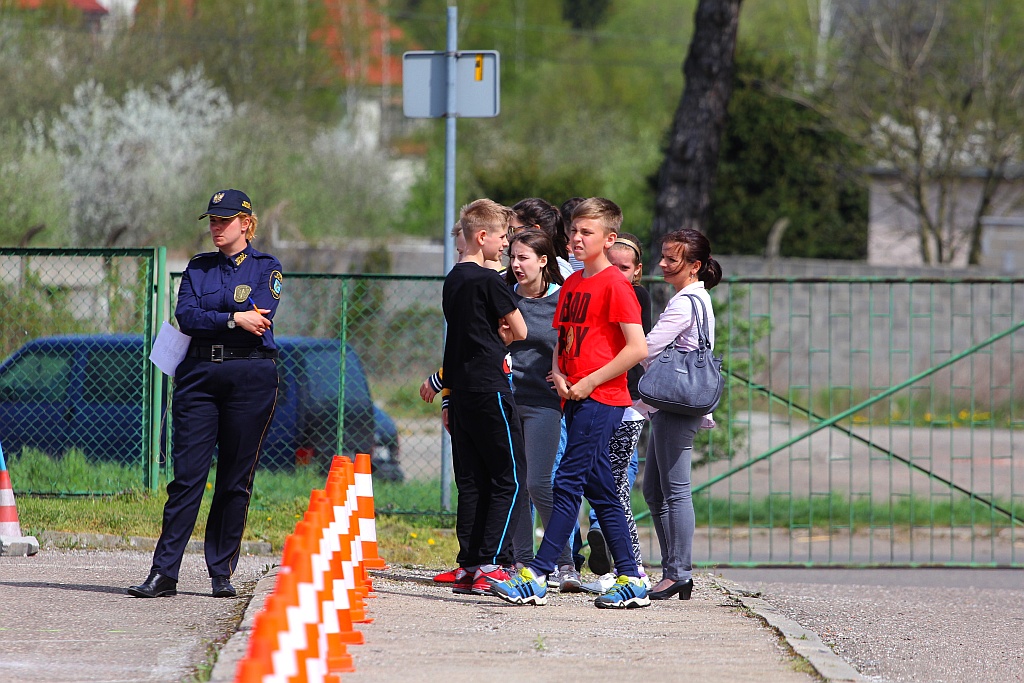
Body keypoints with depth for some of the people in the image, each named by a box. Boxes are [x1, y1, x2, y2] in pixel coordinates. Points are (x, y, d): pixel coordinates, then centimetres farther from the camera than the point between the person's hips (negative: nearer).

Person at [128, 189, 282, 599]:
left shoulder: (265, 268, 6)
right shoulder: (198, 268, 15)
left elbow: (257, 317, -11)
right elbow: (185, 315, -1)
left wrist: (206, 317, -4)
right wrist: (233, 319, -12)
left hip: (250, 377, -2)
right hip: (199, 376, 2)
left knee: (235, 481, 0)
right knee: (187, 474, -4)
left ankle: (222, 572, 7)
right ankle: (164, 573, -7)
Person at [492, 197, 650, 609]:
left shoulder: (615, 285, -10)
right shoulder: (571, 285, 16)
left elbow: (637, 348, -16)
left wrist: (589, 382, -15)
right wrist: (559, 375, 1)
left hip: (601, 400, -9)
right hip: (577, 400, 9)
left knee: (568, 483, -12)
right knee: (600, 492, 9)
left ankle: (536, 578, -15)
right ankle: (631, 582, 12)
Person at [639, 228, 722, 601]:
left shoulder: (686, 302, -13)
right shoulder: (695, 298, 20)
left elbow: (647, 349, -16)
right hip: (670, 404, 11)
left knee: (674, 490, -9)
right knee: (654, 490, 11)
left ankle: (678, 572, -8)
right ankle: (676, 571, 13)